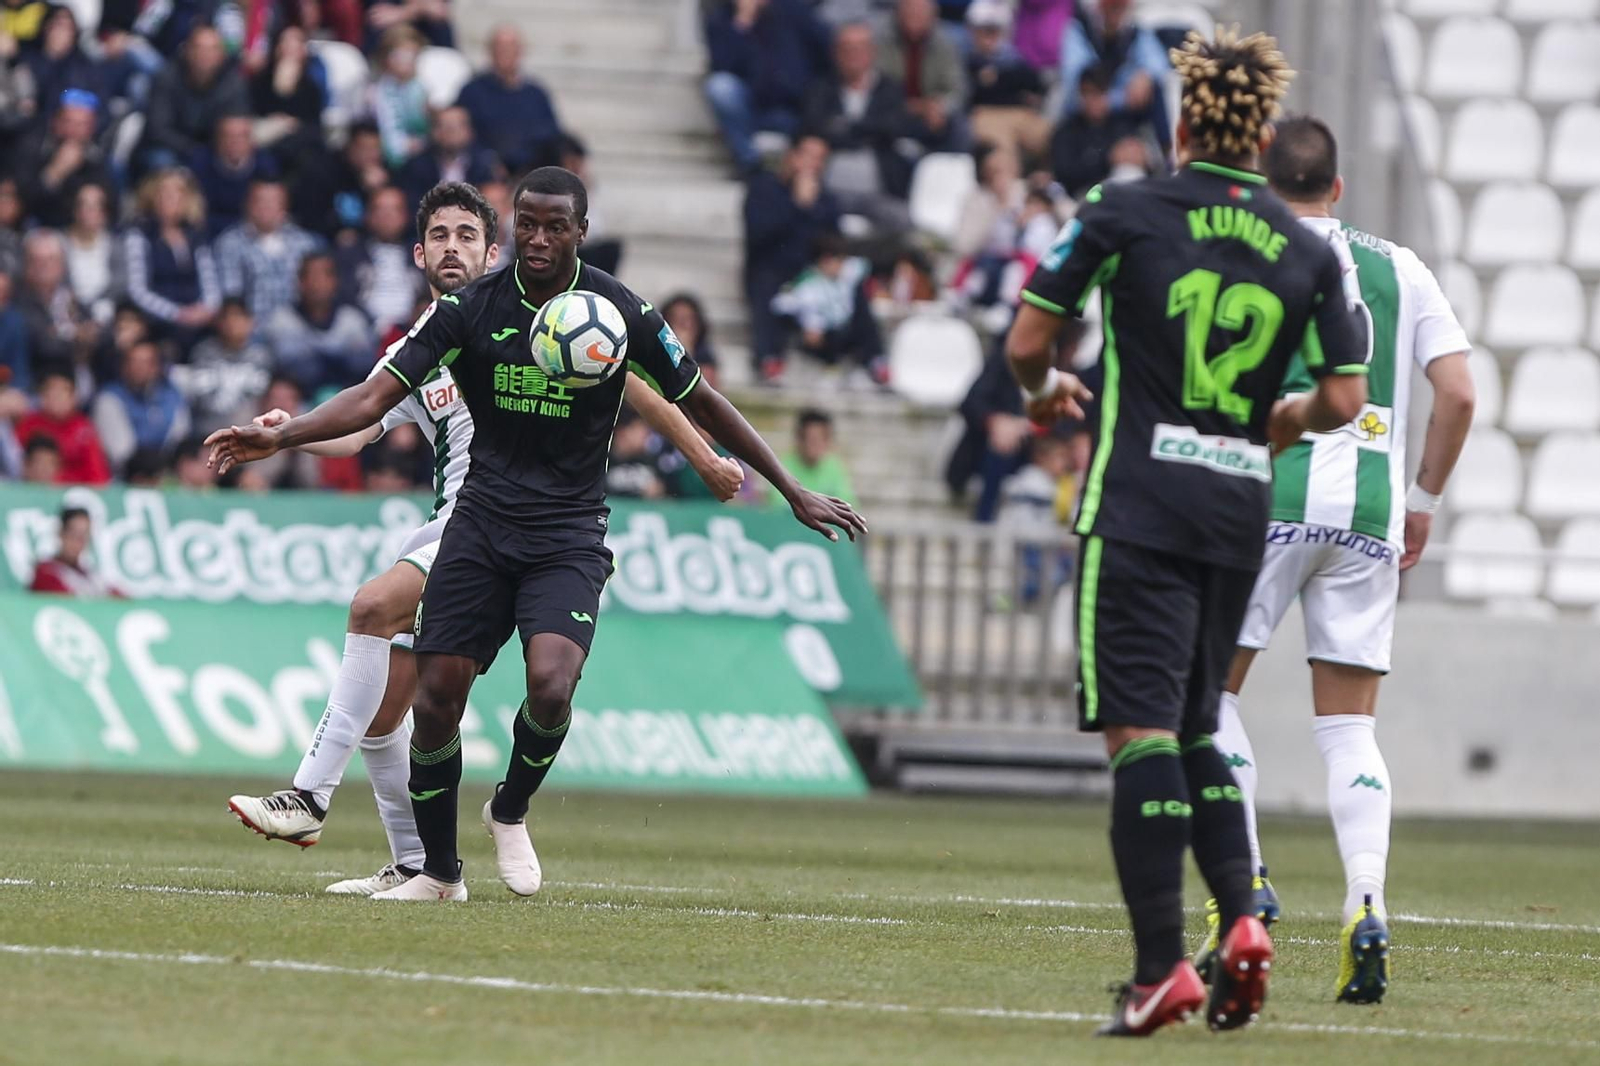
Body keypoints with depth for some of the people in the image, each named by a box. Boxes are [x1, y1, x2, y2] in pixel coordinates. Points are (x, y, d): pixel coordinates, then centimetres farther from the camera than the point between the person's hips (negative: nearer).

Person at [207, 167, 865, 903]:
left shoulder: (621, 312, -5)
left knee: (550, 684, -25)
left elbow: (700, 403, 7)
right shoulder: (470, 308, -3)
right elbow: (375, 397, -6)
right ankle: (438, 870, 13)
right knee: (436, 696, -6)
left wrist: (795, 494, 10)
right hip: (481, 523, 2)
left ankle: (511, 812, 6)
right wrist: (280, 436, -21)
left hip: (568, 537, -2)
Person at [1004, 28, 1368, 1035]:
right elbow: (1344, 399, 5)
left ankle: (1162, 966, -16)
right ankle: (1241, 918, 0)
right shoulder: (1310, 250, 6)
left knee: (1141, 727, -8)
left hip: (1140, 506, -4)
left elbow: (1028, 341, 0)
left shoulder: (1122, 214, -3)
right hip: (1242, 507, 4)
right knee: (1195, 727, 19)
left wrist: (1047, 387, 22)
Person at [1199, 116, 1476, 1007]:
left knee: (1210, 685, 12)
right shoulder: (1399, 266, 12)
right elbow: (1458, 394, 7)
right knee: (1350, 725, 6)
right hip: (1369, 514, 3)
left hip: (1270, 499, -3)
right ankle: (1367, 907, -12)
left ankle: (1244, 880, -2)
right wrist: (1424, 500, 17)